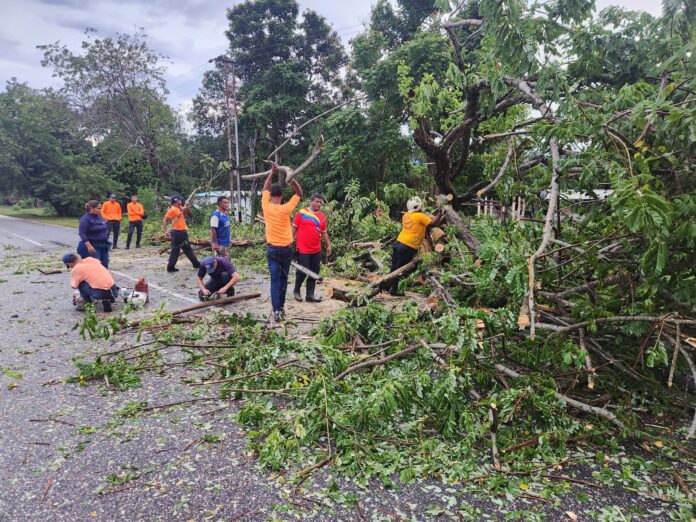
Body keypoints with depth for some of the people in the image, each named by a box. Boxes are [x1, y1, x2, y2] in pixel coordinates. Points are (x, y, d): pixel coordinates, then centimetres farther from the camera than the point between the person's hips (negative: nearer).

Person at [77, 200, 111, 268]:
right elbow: (82, 233, -17)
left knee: (104, 266, 9)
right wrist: (89, 246, -25)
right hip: (93, 246, -8)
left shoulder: (100, 217, 11)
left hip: (104, 246, 8)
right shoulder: (85, 219, -11)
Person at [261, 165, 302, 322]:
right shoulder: (285, 209, -11)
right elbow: (299, 193, -1)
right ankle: (281, 307, 20)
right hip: (286, 249, -1)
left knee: (275, 280, -1)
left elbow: (265, 189, 12)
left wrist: (272, 172, 14)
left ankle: (276, 310, -10)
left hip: (272, 249, 1)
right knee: (283, 279, 13)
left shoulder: (266, 207, -5)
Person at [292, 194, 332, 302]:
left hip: (316, 250, 5)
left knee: (314, 273, 7)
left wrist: (328, 245, 14)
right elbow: (294, 228, -1)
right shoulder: (301, 213, -5)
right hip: (303, 250, -5)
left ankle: (310, 295, 17)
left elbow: (324, 232, 17)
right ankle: (297, 291, 22)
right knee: (303, 272, -1)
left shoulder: (322, 216, 9)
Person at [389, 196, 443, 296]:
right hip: (407, 247, -6)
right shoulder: (420, 216, -9)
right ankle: (394, 290, 10)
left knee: (394, 267, 16)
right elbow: (433, 223, -11)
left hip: (398, 243, 6)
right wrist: (440, 215, 5)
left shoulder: (406, 215, 10)